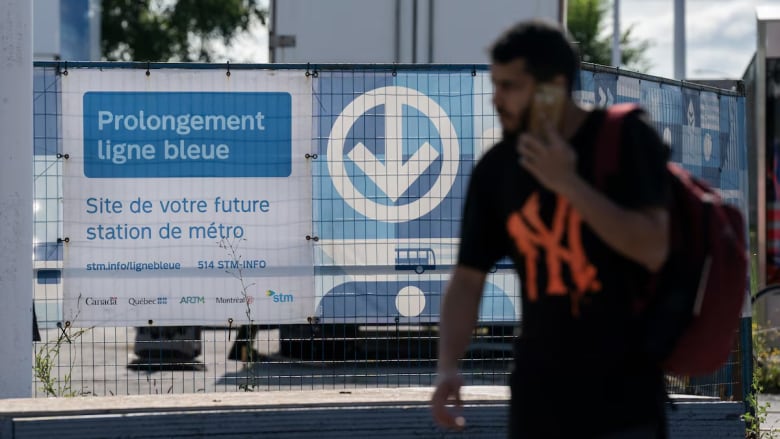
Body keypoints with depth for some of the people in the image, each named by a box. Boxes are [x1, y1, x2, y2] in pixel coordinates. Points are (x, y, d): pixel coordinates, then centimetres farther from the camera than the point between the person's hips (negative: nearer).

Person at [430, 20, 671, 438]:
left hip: (624, 392, -4)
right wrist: (447, 366, -9)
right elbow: (468, 278, 7)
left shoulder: (626, 140, -7)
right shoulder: (495, 169, 4)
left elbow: (654, 249, -17)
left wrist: (568, 184, -21)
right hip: (540, 396, 4)